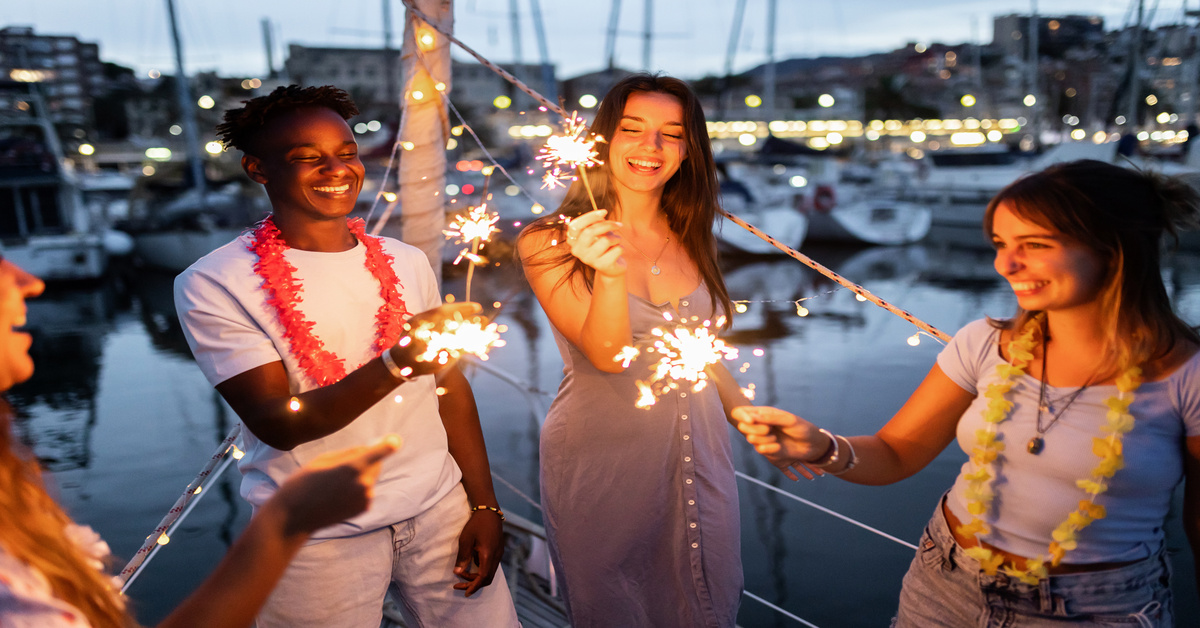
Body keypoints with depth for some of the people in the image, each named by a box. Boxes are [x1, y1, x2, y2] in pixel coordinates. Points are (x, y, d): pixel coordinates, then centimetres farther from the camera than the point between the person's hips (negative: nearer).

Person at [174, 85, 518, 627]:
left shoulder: (405, 263, 5)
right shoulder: (212, 284, -9)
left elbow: (450, 387, 7)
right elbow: (276, 424, -17)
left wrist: (484, 505, 2)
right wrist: (398, 363, -32)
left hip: (439, 511, 4)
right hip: (317, 541, -3)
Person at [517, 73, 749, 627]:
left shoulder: (690, 241, 5)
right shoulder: (550, 243, -9)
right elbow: (607, 354, -19)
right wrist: (609, 272, -35)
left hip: (699, 457, 5)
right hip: (601, 465, -4)